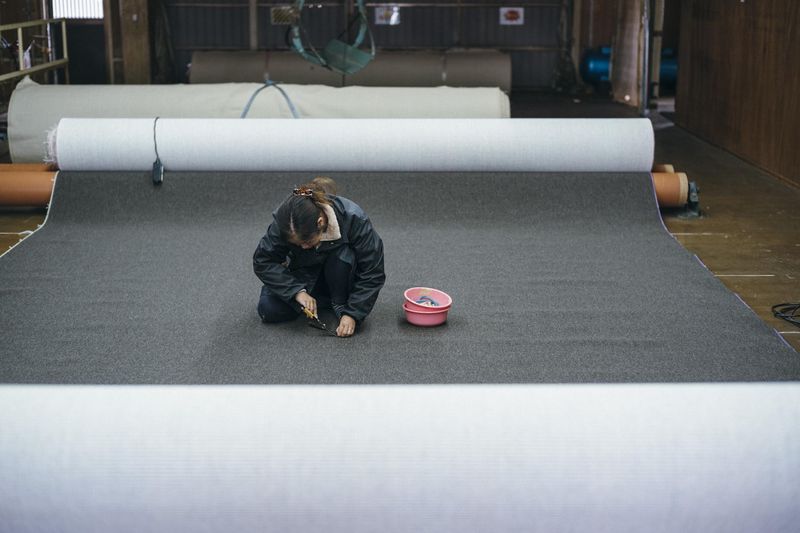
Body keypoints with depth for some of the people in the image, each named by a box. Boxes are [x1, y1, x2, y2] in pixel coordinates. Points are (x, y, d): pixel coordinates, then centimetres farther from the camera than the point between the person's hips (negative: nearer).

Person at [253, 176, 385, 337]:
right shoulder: (284, 219, -28)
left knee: (343, 255, -35)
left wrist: (352, 314, -32)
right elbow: (262, 261, -19)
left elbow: (373, 273, -27)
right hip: (305, 274, 2)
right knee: (269, 310, -18)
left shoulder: (354, 218, -33)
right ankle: (324, 298, 5)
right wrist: (297, 291, -30)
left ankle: (341, 304, -10)